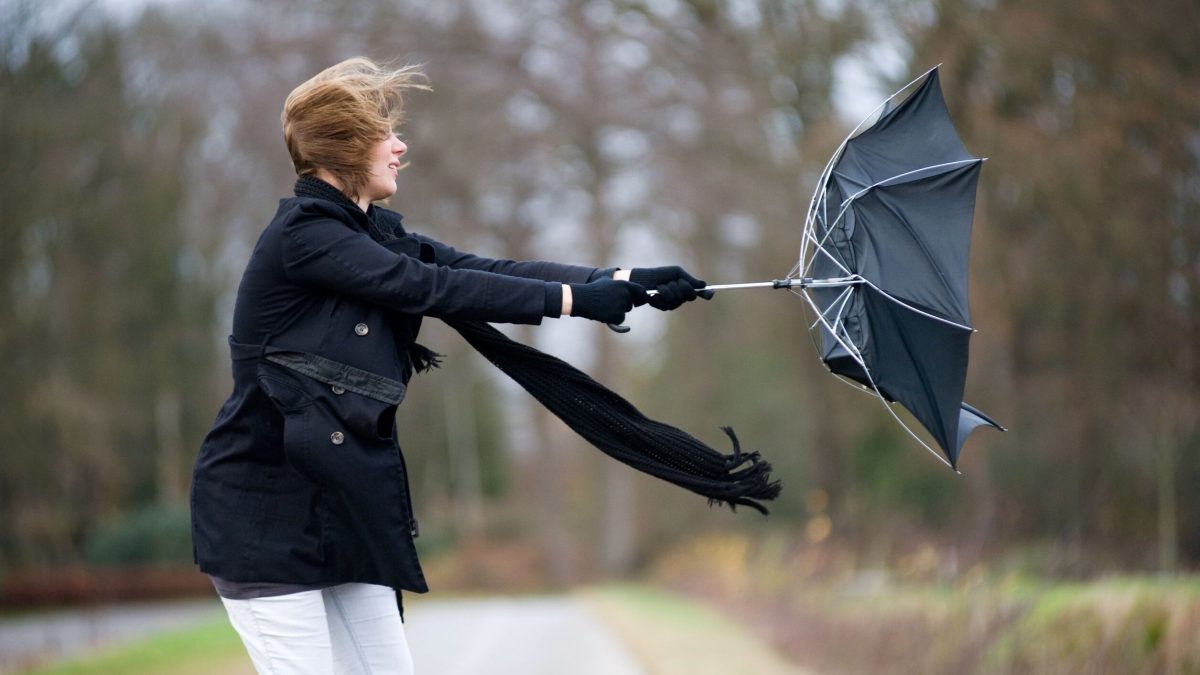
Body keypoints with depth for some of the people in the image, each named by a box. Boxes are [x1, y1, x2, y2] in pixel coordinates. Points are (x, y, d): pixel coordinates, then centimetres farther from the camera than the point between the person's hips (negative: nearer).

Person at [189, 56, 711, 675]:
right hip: (265, 511, -9)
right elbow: (432, 288, -20)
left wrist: (622, 282, -8)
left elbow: (488, 270, 2)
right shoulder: (301, 236, -15)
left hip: (338, 503, 9)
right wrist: (575, 299, -18)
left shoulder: (375, 235, 11)